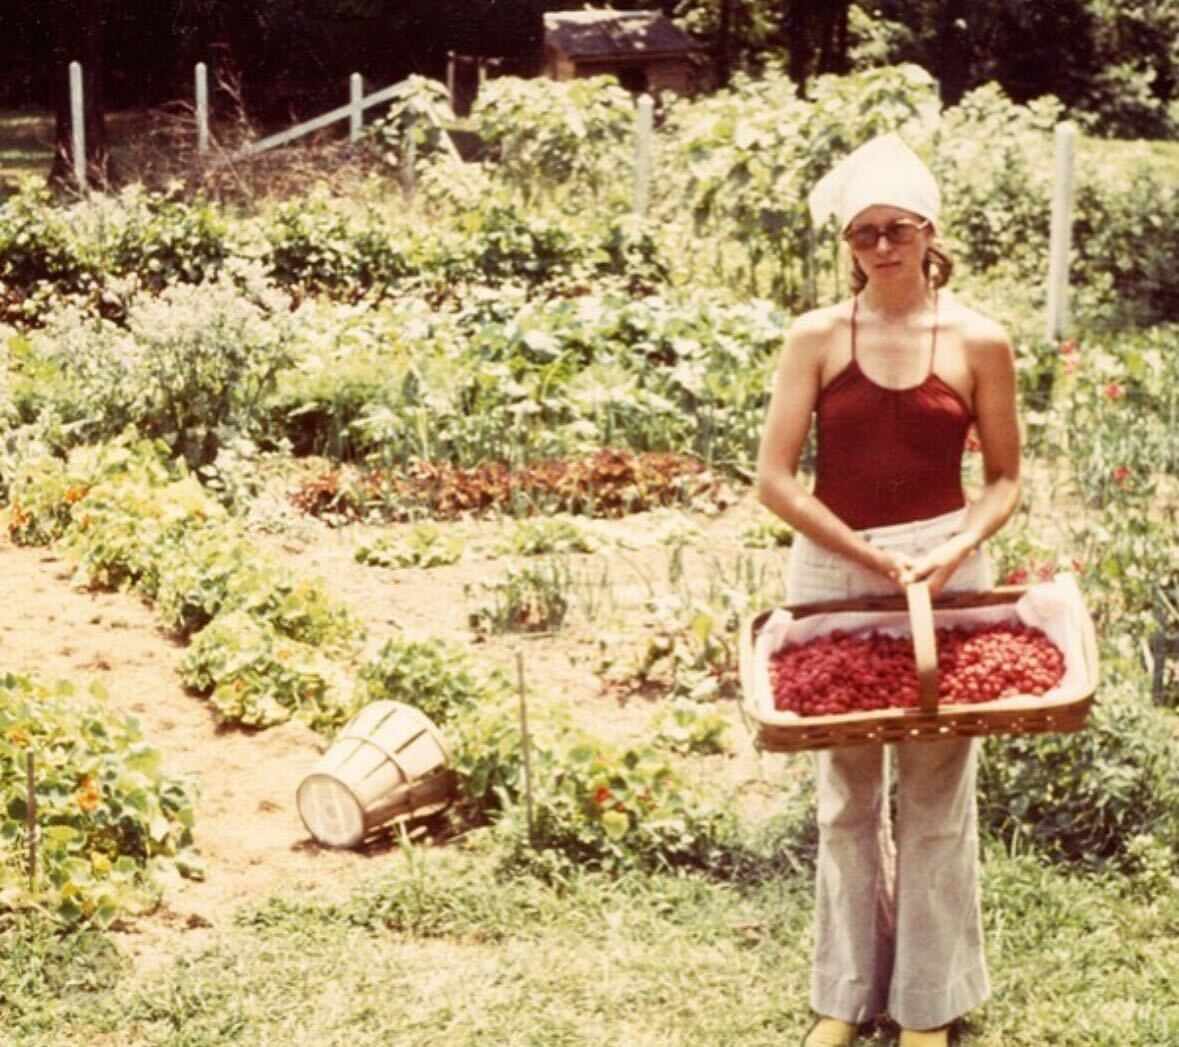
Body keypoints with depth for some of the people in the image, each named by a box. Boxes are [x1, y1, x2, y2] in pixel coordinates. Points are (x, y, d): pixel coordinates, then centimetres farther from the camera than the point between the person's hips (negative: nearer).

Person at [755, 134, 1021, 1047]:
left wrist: (957, 548, -15)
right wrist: (870, 559, -14)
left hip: (946, 570, -1)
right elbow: (774, 478, -6)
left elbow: (1006, 478, 3)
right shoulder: (816, 338, -2)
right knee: (846, 794, 10)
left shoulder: (979, 341, -1)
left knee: (936, 791, 5)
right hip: (832, 571, 1)